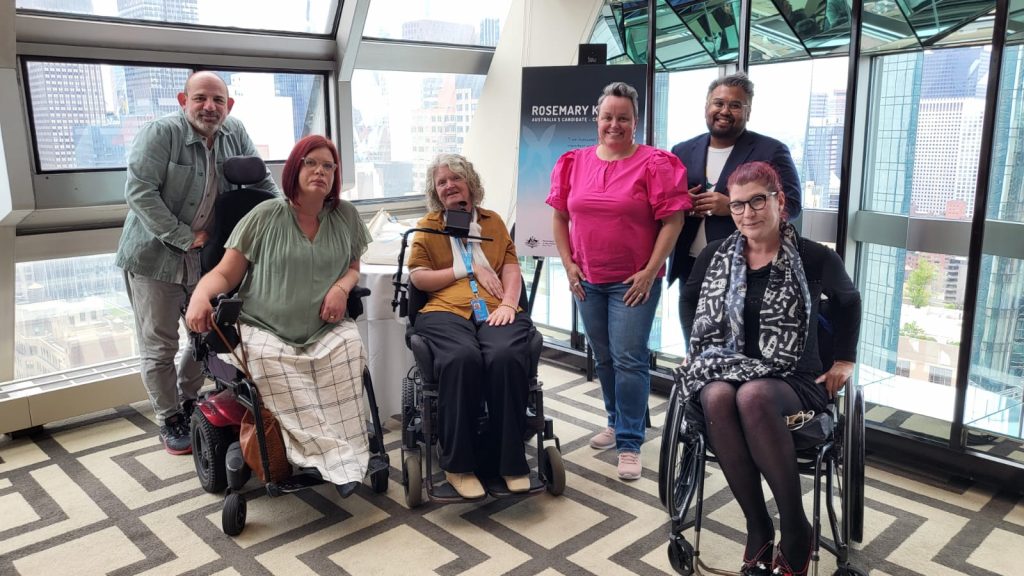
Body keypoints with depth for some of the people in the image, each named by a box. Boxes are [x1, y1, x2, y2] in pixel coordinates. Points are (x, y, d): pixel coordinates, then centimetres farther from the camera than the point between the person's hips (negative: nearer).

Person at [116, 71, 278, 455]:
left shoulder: (235, 135, -1)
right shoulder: (160, 133, -16)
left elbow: (261, 182, 10)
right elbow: (139, 192, -22)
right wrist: (185, 237, -22)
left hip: (206, 258, 5)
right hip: (154, 255, -5)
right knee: (159, 346, 4)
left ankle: (185, 400, 37)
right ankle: (170, 421, 21)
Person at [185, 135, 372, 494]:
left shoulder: (345, 216, 9)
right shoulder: (265, 216, 1)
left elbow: (353, 267, 20)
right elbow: (225, 274, 1)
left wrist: (341, 287, -4)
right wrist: (200, 294, -22)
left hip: (324, 328, 2)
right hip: (265, 329, -1)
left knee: (349, 345, -31)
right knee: (268, 359, -34)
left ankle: (340, 457, -23)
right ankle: (335, 460, -30)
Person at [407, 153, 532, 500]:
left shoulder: (493, 222, 23)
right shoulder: (427, 227, 18)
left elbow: (511, 267, 13)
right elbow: (418, 277, 5)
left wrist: (508, 303, -7)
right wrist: (470, 269, 0)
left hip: (496, 310, 2)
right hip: (446, 311, -1)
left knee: (506, 357, -33)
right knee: (462, 358, -36)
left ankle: (510, 459, -20)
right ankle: (457, 463, -23)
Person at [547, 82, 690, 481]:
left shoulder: (654, 163, -7)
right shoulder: (574, 163, 6)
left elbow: (672, 221, -10)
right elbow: (560, 217, 11)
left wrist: (650, 272, -14)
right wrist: (568, 265, 3)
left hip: (634, 282, -5)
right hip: (587, 281, 5)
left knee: (629, 359, -5)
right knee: (603, 357, 16)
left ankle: (630, 444, 6)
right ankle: (617, 422, 34)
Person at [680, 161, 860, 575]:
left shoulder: (814, 258, -4)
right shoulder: (715, 256, 3)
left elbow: (848, 300, 16)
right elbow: (689, 298, 22)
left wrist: (844, 361, 14)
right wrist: (698, 348, 13)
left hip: (793, 379, -2)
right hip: (724, 370, 3)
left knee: (753, 396, -38)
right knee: (718, 397, -35)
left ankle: (795, 529, -20)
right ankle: (758, 527, -19)